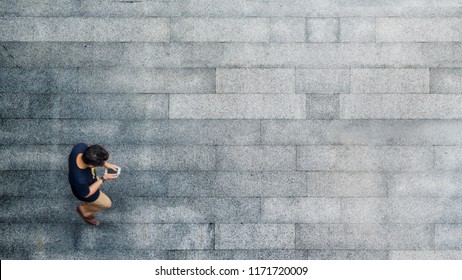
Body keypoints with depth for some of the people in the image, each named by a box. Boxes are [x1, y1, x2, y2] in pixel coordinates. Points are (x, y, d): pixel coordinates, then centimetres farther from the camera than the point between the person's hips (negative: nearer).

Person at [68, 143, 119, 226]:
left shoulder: (80, 147, -35)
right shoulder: (80, 180, -48)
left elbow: (89, 155, -10)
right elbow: (86, 194, -26)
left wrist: (105, 164, -19)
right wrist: (103, 179, -25)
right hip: (86, 190, -5)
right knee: (106, 203, 22)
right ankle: (84, 210, 48)